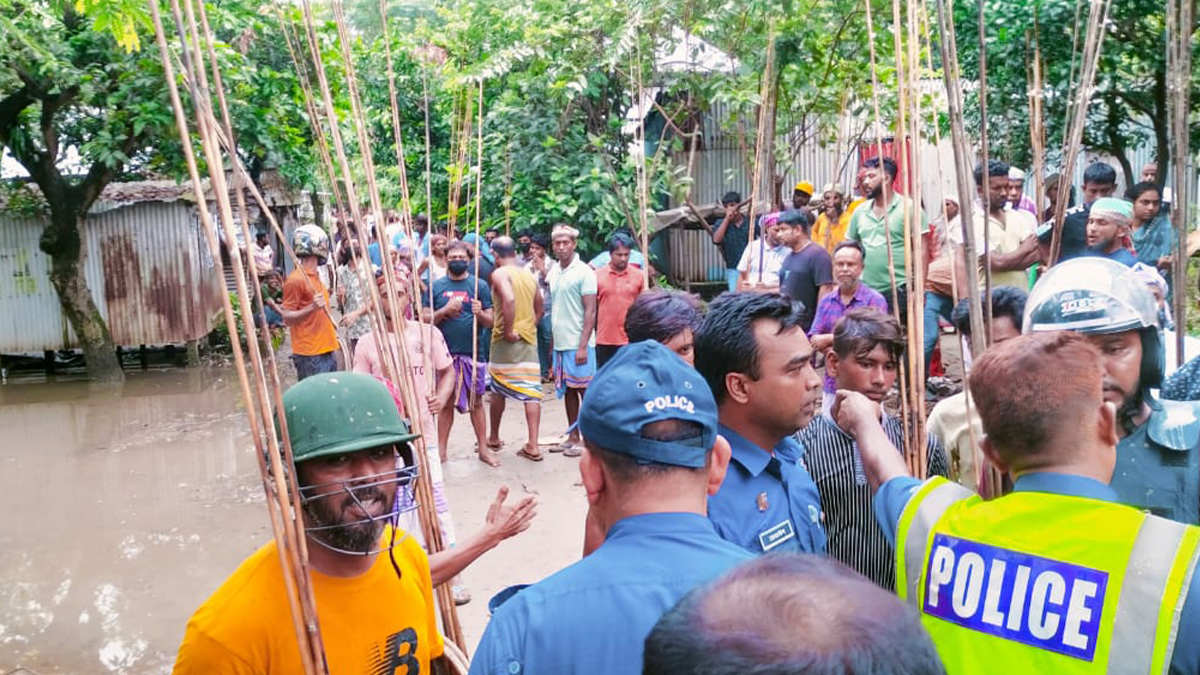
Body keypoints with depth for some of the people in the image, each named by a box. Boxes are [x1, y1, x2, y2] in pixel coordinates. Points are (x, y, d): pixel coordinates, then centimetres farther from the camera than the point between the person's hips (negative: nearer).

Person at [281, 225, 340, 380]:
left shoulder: (316, 277, 16)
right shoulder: (295, 279, -11)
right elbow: (287, 318, -13)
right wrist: (311, 308, -25)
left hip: (327, 351, 9)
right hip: (310, 355, -9)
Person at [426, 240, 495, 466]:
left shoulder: (480, 285, 4)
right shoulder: (436, 286, 6)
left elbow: (490, 321, 4)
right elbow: (426, 318, 3)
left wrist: (480, 313, -17)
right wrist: (446, 310, -13)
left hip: (473, 352, 0)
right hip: (445, 352, 0)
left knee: (476, 400, 6)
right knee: (445, 401, 7)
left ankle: (483, 448, 14)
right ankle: (441, 449, 15)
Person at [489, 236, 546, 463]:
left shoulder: (500, 273, -8)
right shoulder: (529, 275, 12)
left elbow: (509, 299, -26)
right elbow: (539, 308, 20)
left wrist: (508, 331, -19)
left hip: (506, 340, -5)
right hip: (529, 339, 5)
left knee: (498, 388, 13)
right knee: (531, 391, 0)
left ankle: (493, 438, 27)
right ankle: (533, 446, -6)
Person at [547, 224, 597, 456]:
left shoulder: (584, 272, -10)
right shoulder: (553, 272, 10)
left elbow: (590, 311, -13)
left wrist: (583, 346, -18)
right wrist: (553, 341, 13)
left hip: (578, 344, -7)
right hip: (560, 342, 7)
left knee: (585, 390, 0)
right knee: (567, 390, 12)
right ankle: (572, 438, 20)